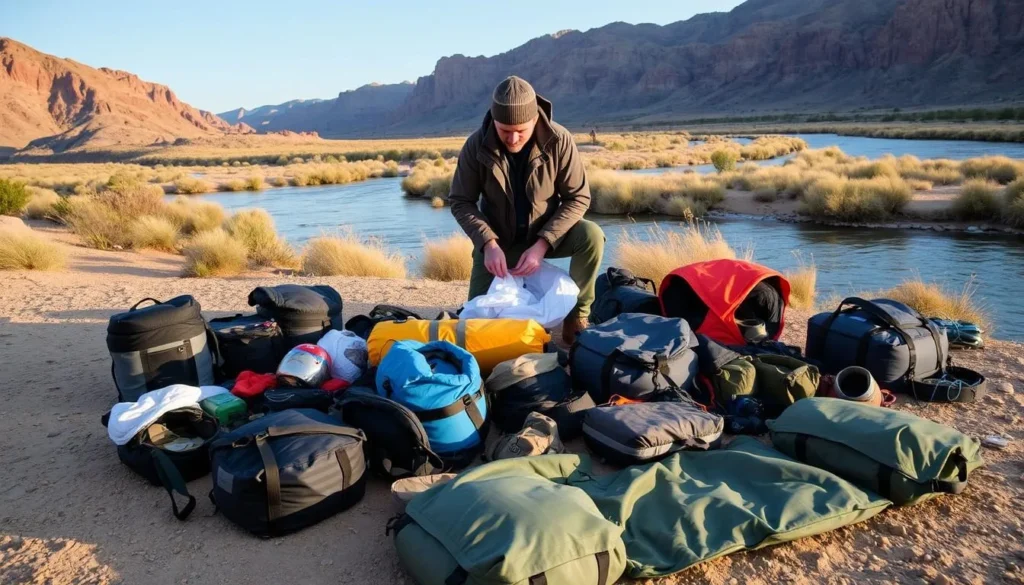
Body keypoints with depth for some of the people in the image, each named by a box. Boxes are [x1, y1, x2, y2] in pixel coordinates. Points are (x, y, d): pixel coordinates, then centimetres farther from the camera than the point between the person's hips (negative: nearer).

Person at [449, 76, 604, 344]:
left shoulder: (559, 141, -20)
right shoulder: (476, 146, -18)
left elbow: (578, 198, -15)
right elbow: (460, 201, -10)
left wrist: (542, 244, -27)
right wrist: (488, 243, -25)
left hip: (546, 235, 0)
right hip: (498, 241, 1)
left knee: (591, 236, -30)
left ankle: (576, 317, -10)